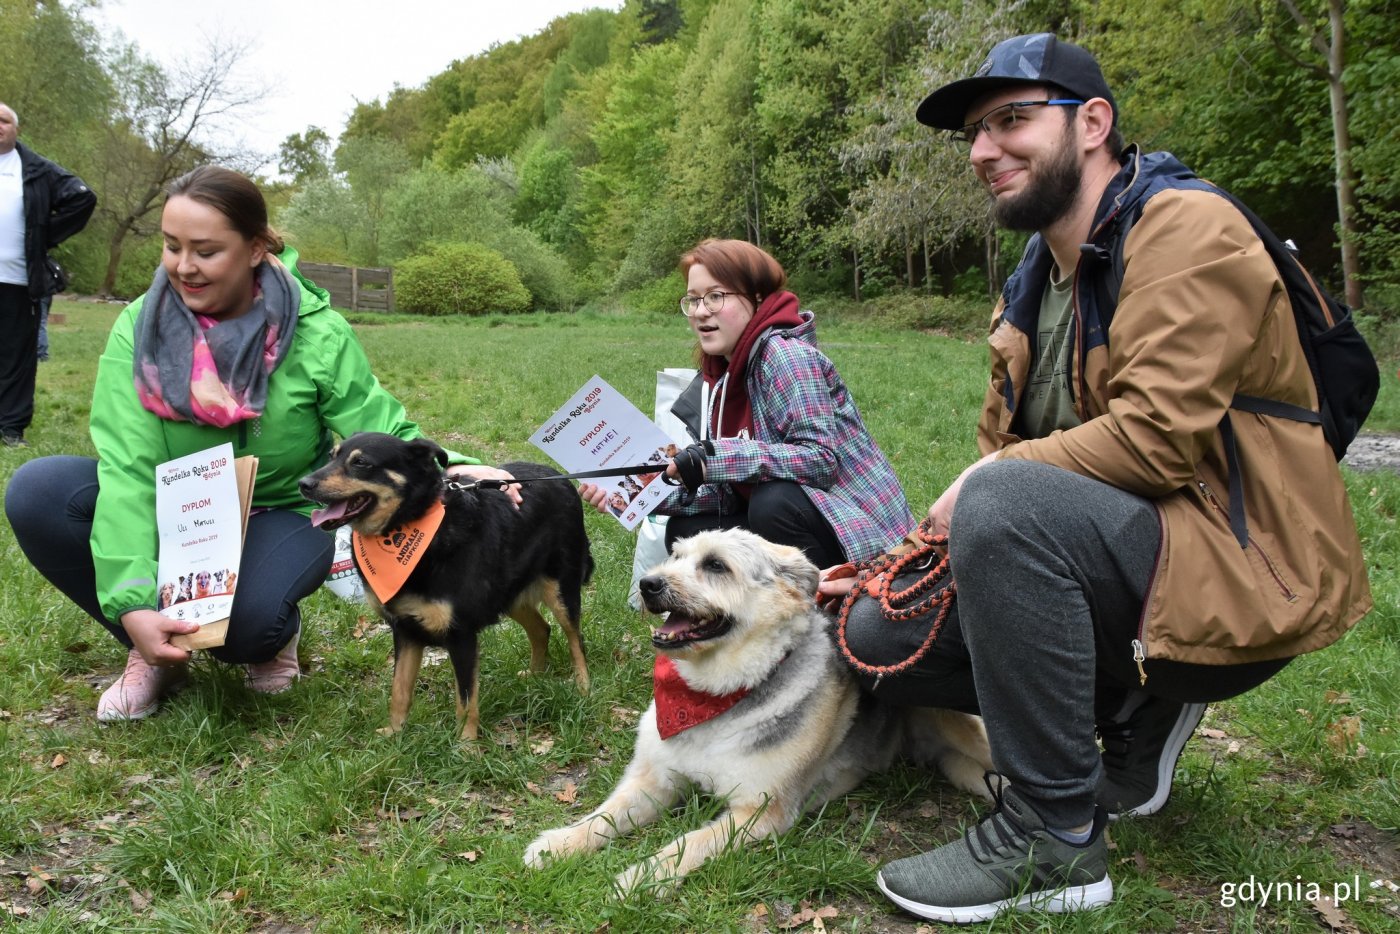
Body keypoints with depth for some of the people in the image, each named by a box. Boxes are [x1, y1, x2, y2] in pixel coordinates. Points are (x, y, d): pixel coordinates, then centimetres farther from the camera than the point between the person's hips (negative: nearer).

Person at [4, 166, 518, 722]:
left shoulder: (318, 336, -16)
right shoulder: (139, 330, -13)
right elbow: (128, 468, -23)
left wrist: (447, 468, -39)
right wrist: (132, 602, -35)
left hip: (281, 516, -3)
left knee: (245, 618, -35)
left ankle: (274, 633, 7)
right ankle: (156, 653, -3)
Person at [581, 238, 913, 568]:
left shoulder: (787, 356, -17)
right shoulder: (722, 373, 8)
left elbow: (822, 458, -27)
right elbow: (728, 492, 4)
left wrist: (720, 458, -33)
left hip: (858, 527, -8)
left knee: (773, 503, -34)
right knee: (685, 532, -3)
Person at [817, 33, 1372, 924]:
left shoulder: (1189, 230, -13)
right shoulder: (1032, 285, 13)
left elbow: (1156, 436, -26)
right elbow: (994, 456, 14)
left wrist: (979, 482, -15)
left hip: (1243, 578, -8)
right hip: (1116, 556, 9)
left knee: (1010, 500, -35)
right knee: (877, 635, 4)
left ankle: (1055, 839, -20)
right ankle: (1132, 719, 12)